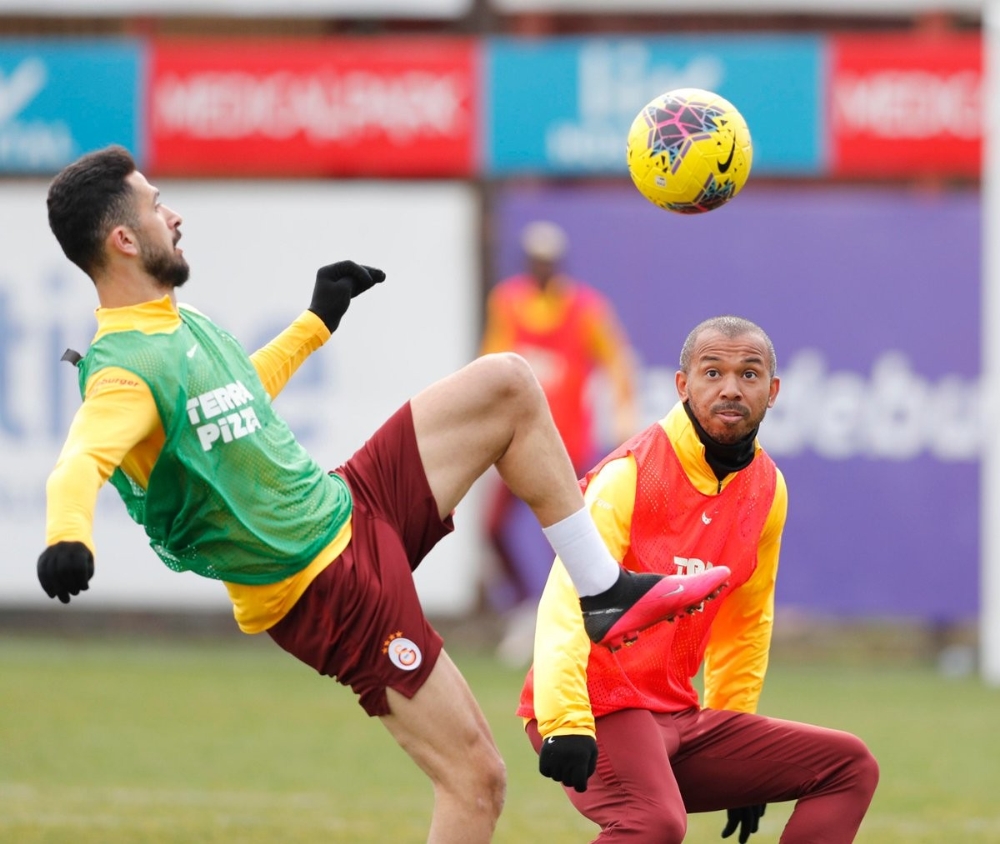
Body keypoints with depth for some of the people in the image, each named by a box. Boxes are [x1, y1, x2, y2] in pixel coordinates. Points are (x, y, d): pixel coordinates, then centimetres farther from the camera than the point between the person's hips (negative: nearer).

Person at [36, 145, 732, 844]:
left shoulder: (182, 325, 8)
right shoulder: (126, 370, -23)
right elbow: (80, 463, -43)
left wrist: (315, 324, 40)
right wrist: (68, 537, -64)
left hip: (355, 509, 9)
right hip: (327, 591, -9)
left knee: (508, 385, 10)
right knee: (475, 781, -10)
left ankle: (606, 592, 16)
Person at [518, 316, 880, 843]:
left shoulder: (767, 489, 7)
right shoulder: (631, 474, -15)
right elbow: (568, 605, -25)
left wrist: (735, 746, 22)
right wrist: (565, 724, -38)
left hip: (680, 717, 8)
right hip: (599, 712, -8)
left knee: (849, 767, 4)